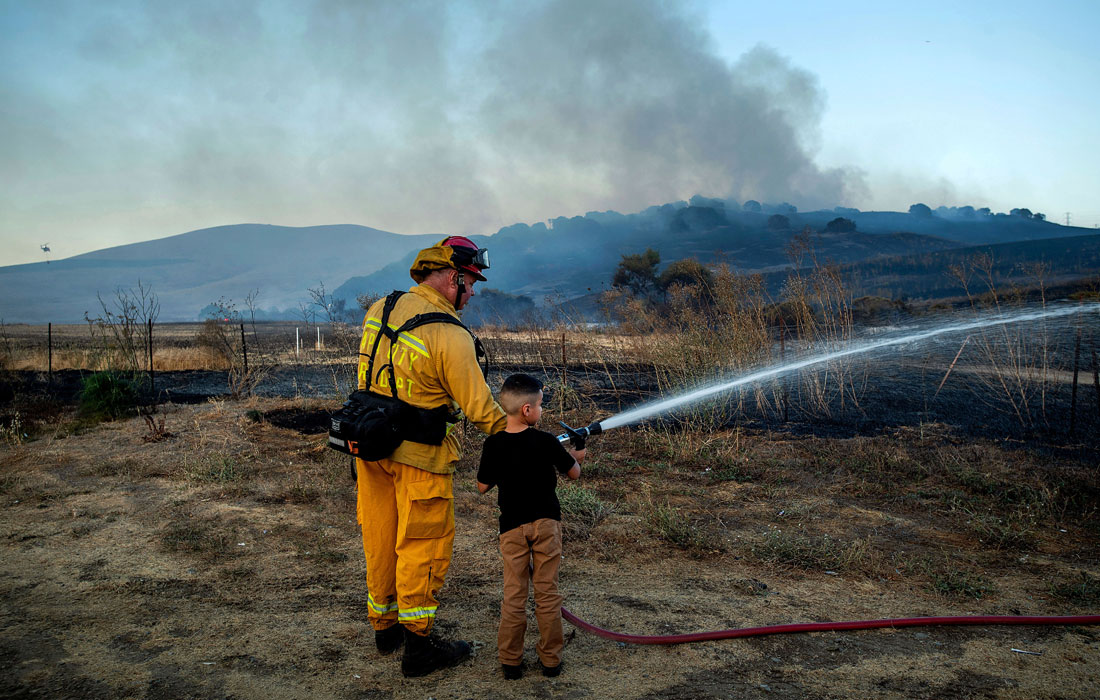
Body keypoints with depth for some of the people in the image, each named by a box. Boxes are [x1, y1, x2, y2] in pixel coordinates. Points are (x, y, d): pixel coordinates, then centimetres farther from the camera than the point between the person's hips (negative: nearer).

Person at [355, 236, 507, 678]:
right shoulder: (450, 337, -21)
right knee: (423, 545, 6)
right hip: (420, 457, -7)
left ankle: (384, 626, 36)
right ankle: (417, 646, 16)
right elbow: (480, 409, -18)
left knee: (380, 539, 18)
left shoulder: (379, 310, 1)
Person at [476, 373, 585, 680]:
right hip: (546, 522, -1)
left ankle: (510, 660, 16)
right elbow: (574, 473, 0)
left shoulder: (493, 444, -8)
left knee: (513, 594, 10)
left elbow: (483, 486, -1)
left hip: (512, 526, 1)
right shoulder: (547, 442, -12)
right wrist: (576, 456, 21)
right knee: (547, 592, 9)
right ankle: (551, 659, 18)